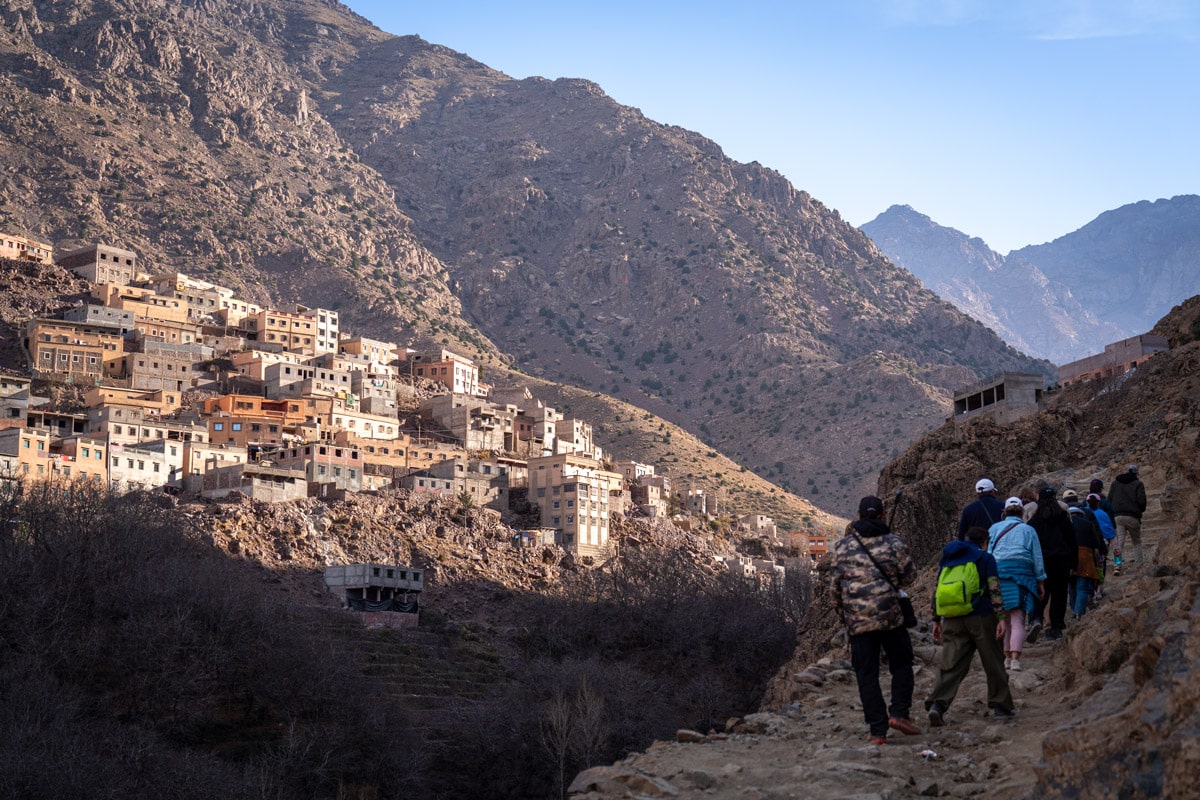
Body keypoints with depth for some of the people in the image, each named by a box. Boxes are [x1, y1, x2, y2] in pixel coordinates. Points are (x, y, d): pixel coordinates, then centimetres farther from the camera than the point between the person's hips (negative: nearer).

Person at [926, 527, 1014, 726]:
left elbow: (937, 592, 16)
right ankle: (1001, 706, 16)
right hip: (980, 618, -4)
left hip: (952, 621, 4)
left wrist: (936, 620, 20)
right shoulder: (985, 558, 3)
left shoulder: (947, 559, 17)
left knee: (951, 665, 0)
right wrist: (1001, 618, -9)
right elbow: (995, 590, -7)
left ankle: (937, 704, -18)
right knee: (994, 664, 10)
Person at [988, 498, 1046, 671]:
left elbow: (989, 554, 8)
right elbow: (1037, 558, 9)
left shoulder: (995, 529, 12)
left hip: (998, 572, 2)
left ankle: (1006, 657, 14)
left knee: (1003, 619, 14)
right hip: (1022, 573, -2)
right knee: (1018, 621, -7)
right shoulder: (1028, 530, 9)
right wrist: (1041, 582, 14)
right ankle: (1015, 659, -21)